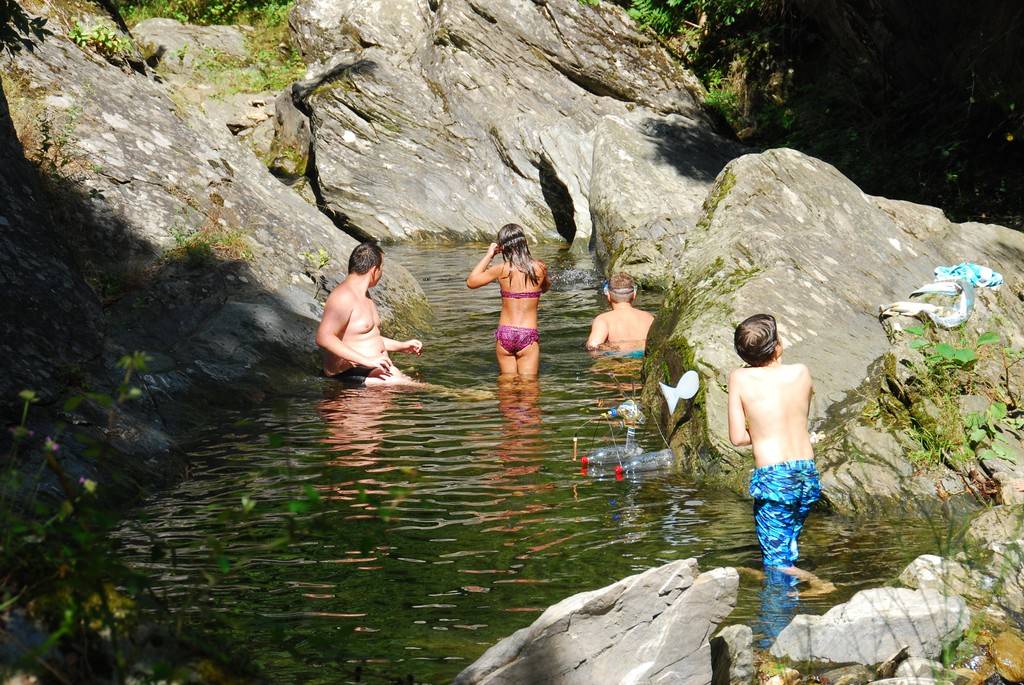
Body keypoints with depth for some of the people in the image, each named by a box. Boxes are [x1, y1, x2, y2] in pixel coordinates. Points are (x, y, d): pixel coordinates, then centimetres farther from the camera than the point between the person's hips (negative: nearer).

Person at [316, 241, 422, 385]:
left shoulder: (363, 295, 20)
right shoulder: (344, 297, -15)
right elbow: (323, 338, -27)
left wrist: (402, 346, 27)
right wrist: (366, 360, -30)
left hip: (376, 368, 10)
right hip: (350, 373, -10)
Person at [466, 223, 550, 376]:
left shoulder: (501, 269, -5)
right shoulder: (539, 268, -3)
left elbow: (471, 282, 10)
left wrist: (488, 256, 15)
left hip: (504, 334, 1)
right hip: (528, 335, -1)